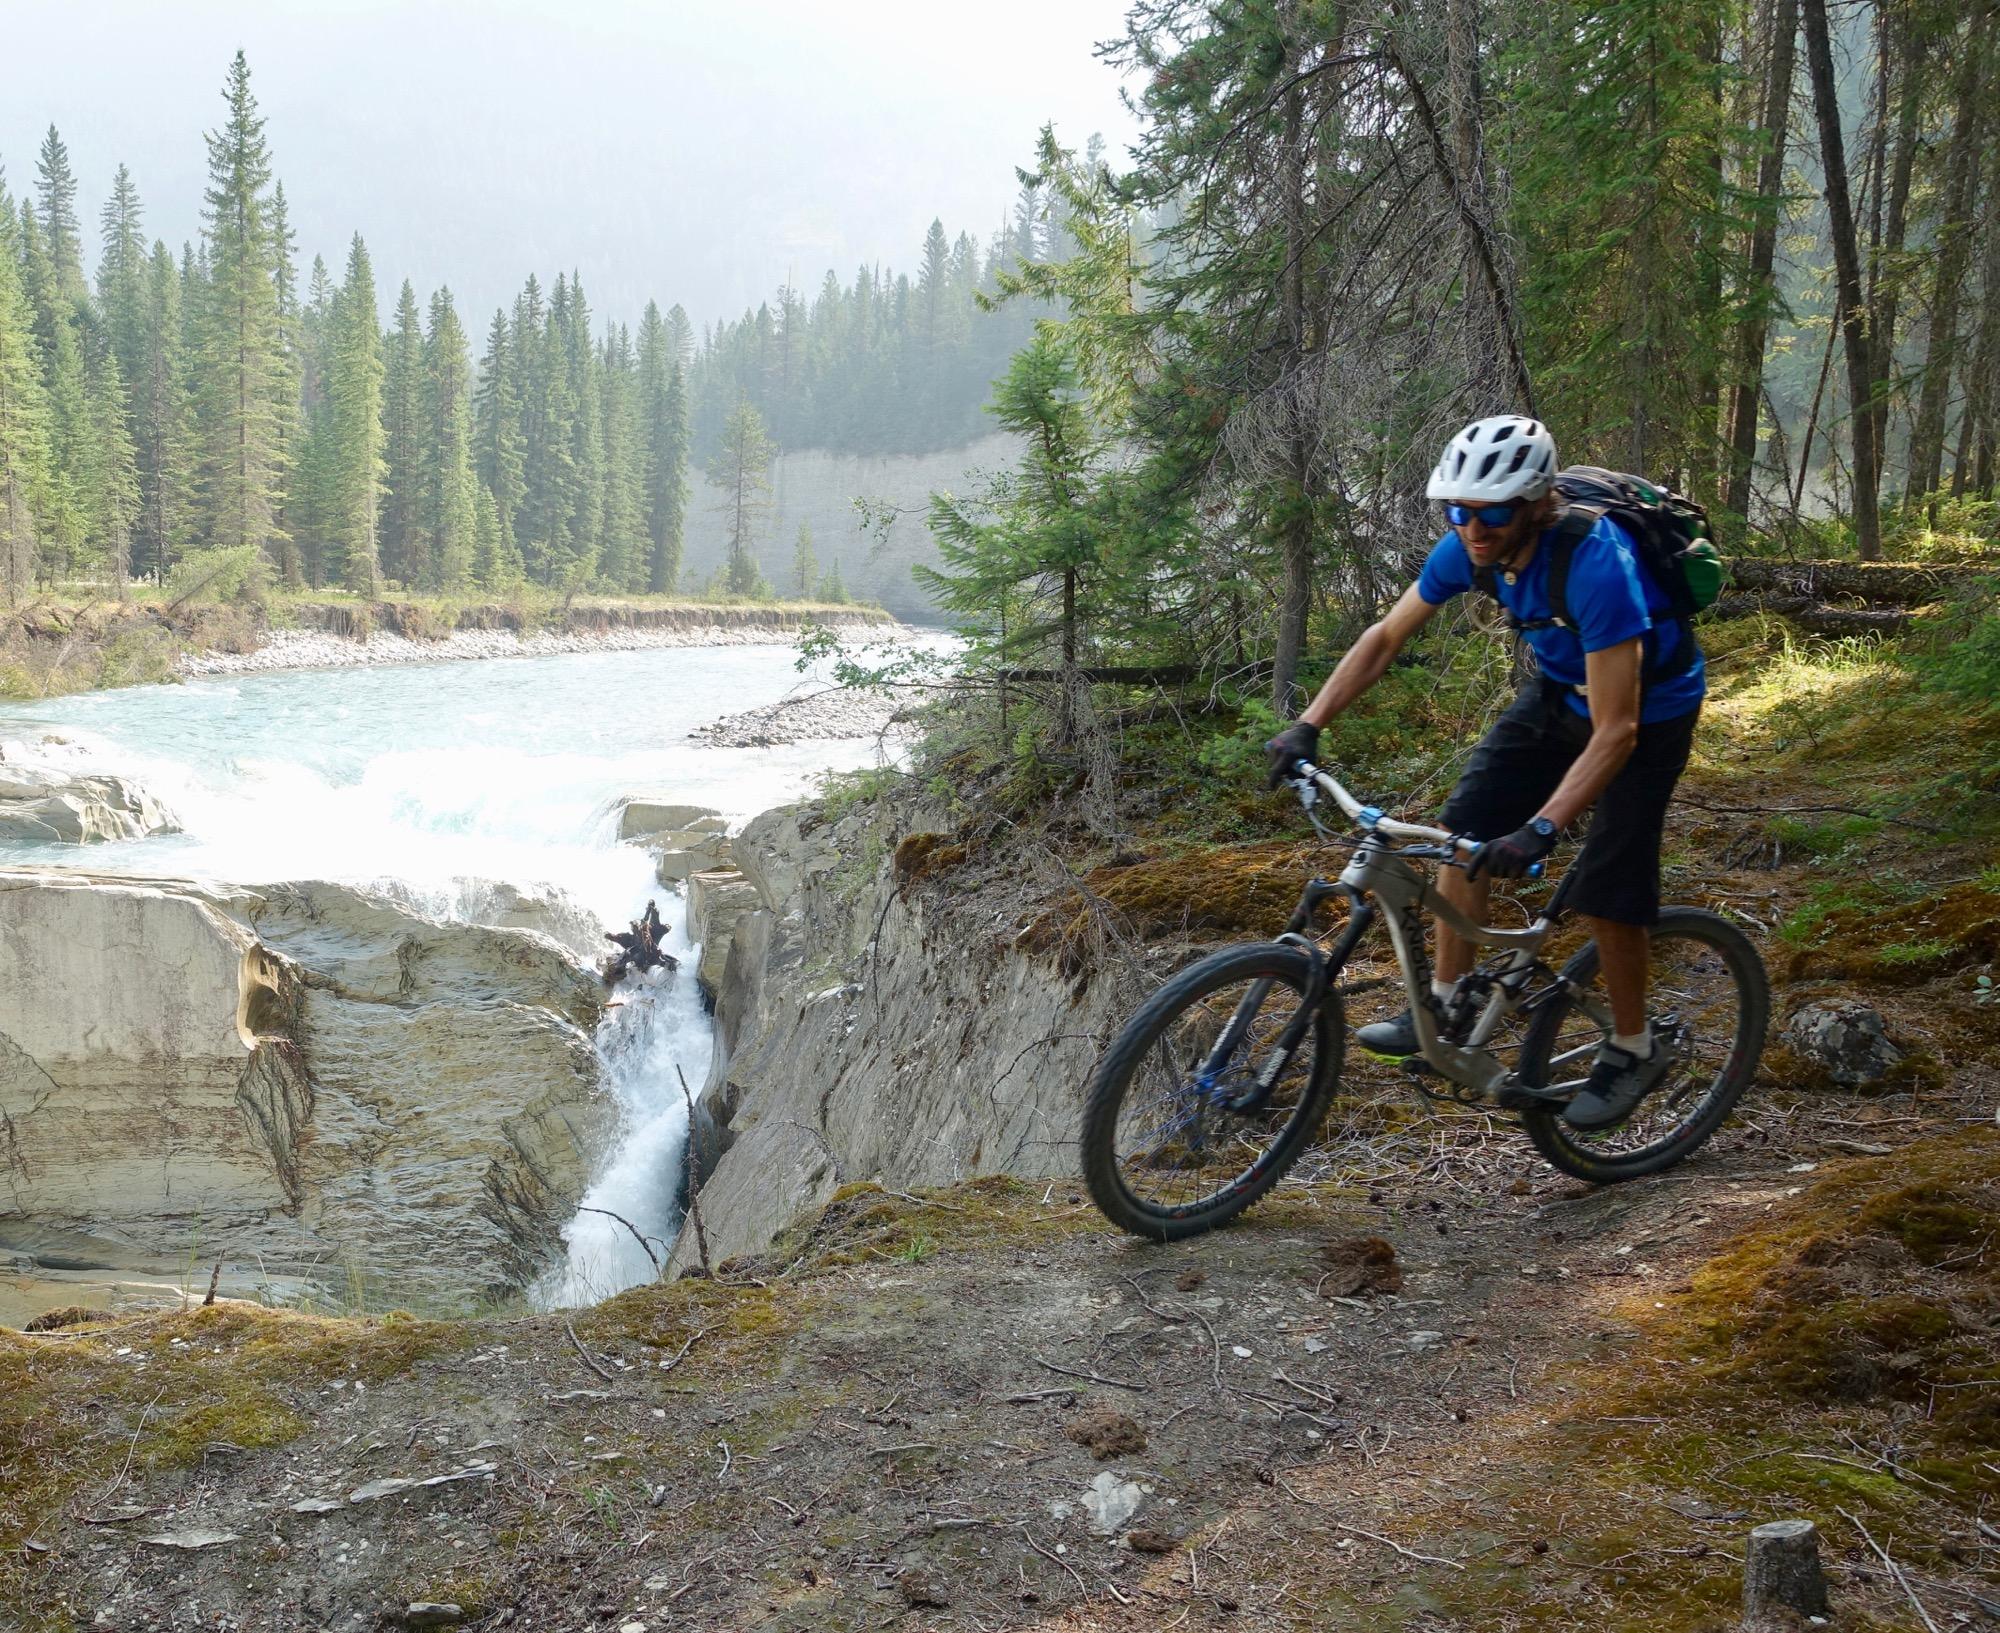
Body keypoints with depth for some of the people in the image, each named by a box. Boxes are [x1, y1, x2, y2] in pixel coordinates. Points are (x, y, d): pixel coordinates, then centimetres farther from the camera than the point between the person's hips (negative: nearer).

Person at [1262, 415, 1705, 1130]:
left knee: (1607, 893, -8)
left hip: (1647, 708, -6)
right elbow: (1385, 637, -6)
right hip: (1560, 688, 6)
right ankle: (1445, 1003, 10)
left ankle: (1633, 1051, 15)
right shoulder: (1471, 547, -19)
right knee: (1467, 826, -4)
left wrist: (1541, 829, -47)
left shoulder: (1595, 564, -39)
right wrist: (1307, 726, -15)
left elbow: (1615, 730, -39)